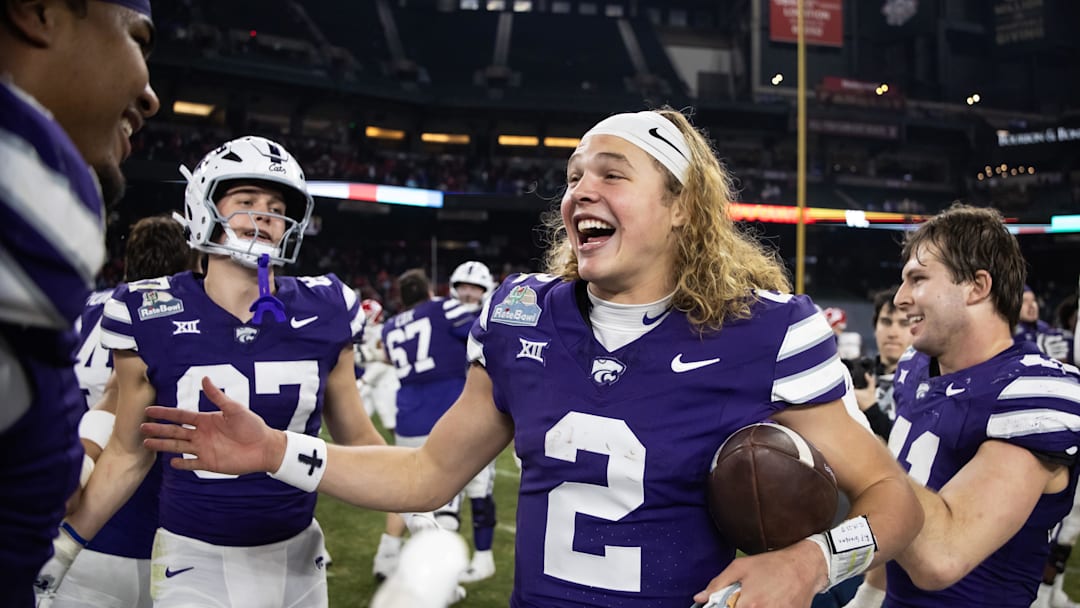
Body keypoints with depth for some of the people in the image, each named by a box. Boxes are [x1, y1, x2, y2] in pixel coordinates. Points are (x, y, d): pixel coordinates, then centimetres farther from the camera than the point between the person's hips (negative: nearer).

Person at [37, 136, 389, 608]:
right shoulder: (151, 319, -10)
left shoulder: (322, 314, -5)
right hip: (196, 564, -2)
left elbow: (356, 437, 6)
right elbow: (129, 453, 2)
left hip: (297, 556, 2)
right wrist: (64, 546, 2)